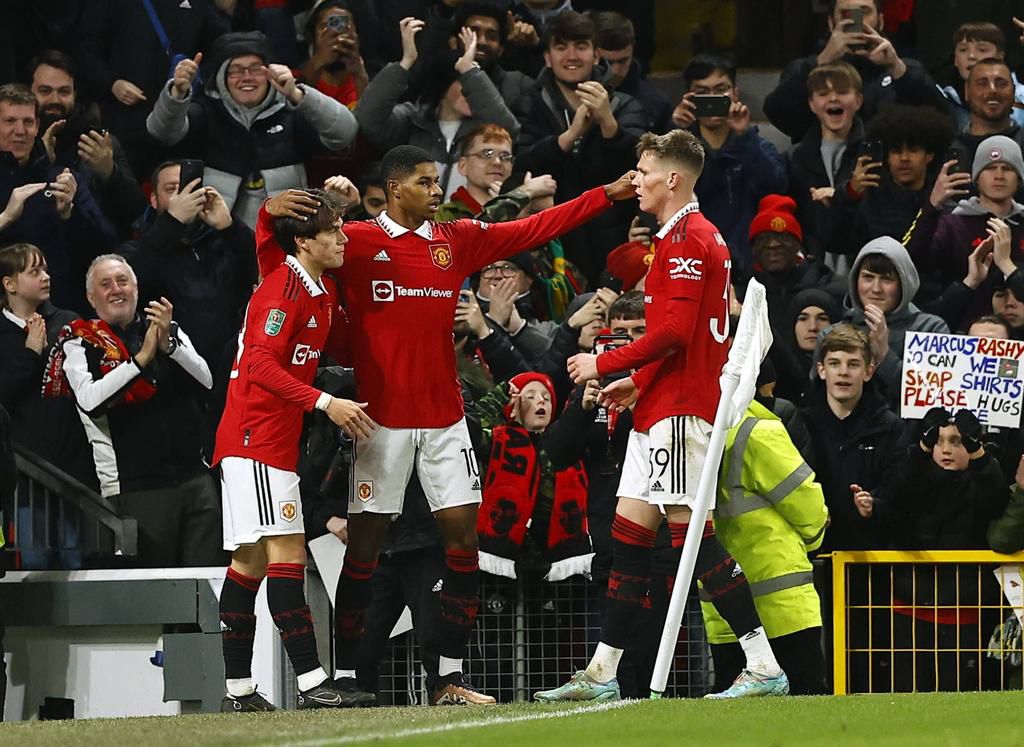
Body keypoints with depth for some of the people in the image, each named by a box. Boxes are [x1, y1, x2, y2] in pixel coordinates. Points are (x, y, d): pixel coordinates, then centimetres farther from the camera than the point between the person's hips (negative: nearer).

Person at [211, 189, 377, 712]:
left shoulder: (323, 292, 16)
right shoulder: (283, 288, -14)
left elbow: (340, 350, 26)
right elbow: (259, 362, -22)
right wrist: (324, 403, -26)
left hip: (278, 439, 10)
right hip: (256, 437, -10)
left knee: (251, 561, 8)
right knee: (286, 550, -14)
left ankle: (238, 690, 9)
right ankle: (312, 682, -19)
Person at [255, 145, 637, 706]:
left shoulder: (457, 240, 10)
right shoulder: (356, 242, -2)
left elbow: (535, 229, 14)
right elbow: (276, 272, -3)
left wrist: (607, 196, 10)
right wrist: (270, 217, -21)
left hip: (444, 417, 4)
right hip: (382, 420, -4)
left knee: (463, 535, 0)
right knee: (364, 543, -3)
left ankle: (450, 677, 5)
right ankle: (343, 675, 4)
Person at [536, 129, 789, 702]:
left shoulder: (687, 238, -13)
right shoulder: (696, 235, 19)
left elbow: (675, 331, -21)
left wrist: (605, 365, -12)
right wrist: (638, 383, 21)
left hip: (678, 411, -11)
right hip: (663, 407, 11)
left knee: (692, 532, -12)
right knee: (629, 534, 10)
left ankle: (765, 666, -12)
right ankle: (602, 674, 13)